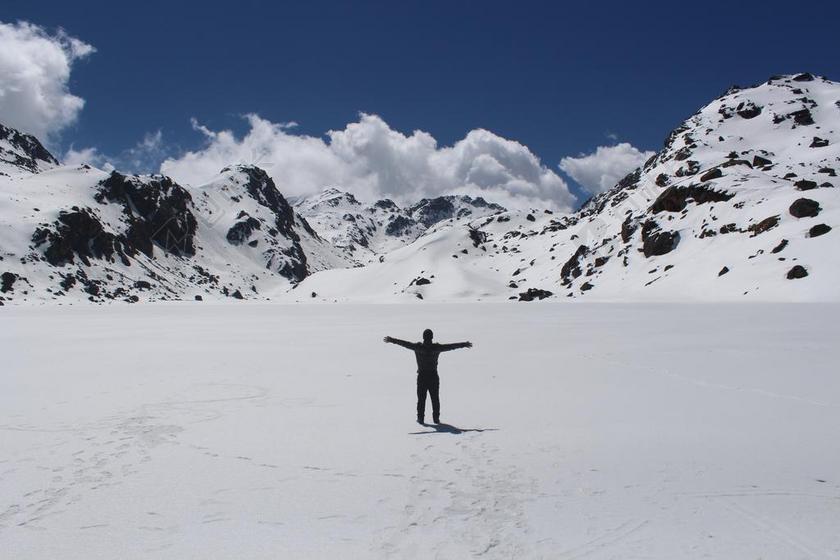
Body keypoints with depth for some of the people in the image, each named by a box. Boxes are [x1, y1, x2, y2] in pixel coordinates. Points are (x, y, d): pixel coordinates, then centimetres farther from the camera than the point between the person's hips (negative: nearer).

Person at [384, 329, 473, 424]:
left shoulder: (417, 347, -9)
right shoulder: (436, 347, -7)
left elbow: (404, 343, -3)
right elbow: (451, 346, 1)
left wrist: (391, 340, 7)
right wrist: (464, 344, 13)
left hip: (422, 376, 0)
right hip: (433, 376, 0)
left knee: (421, 399, 7)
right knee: (435, 399, 10)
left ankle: (420, 418, 6)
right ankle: (436, 418, 10)